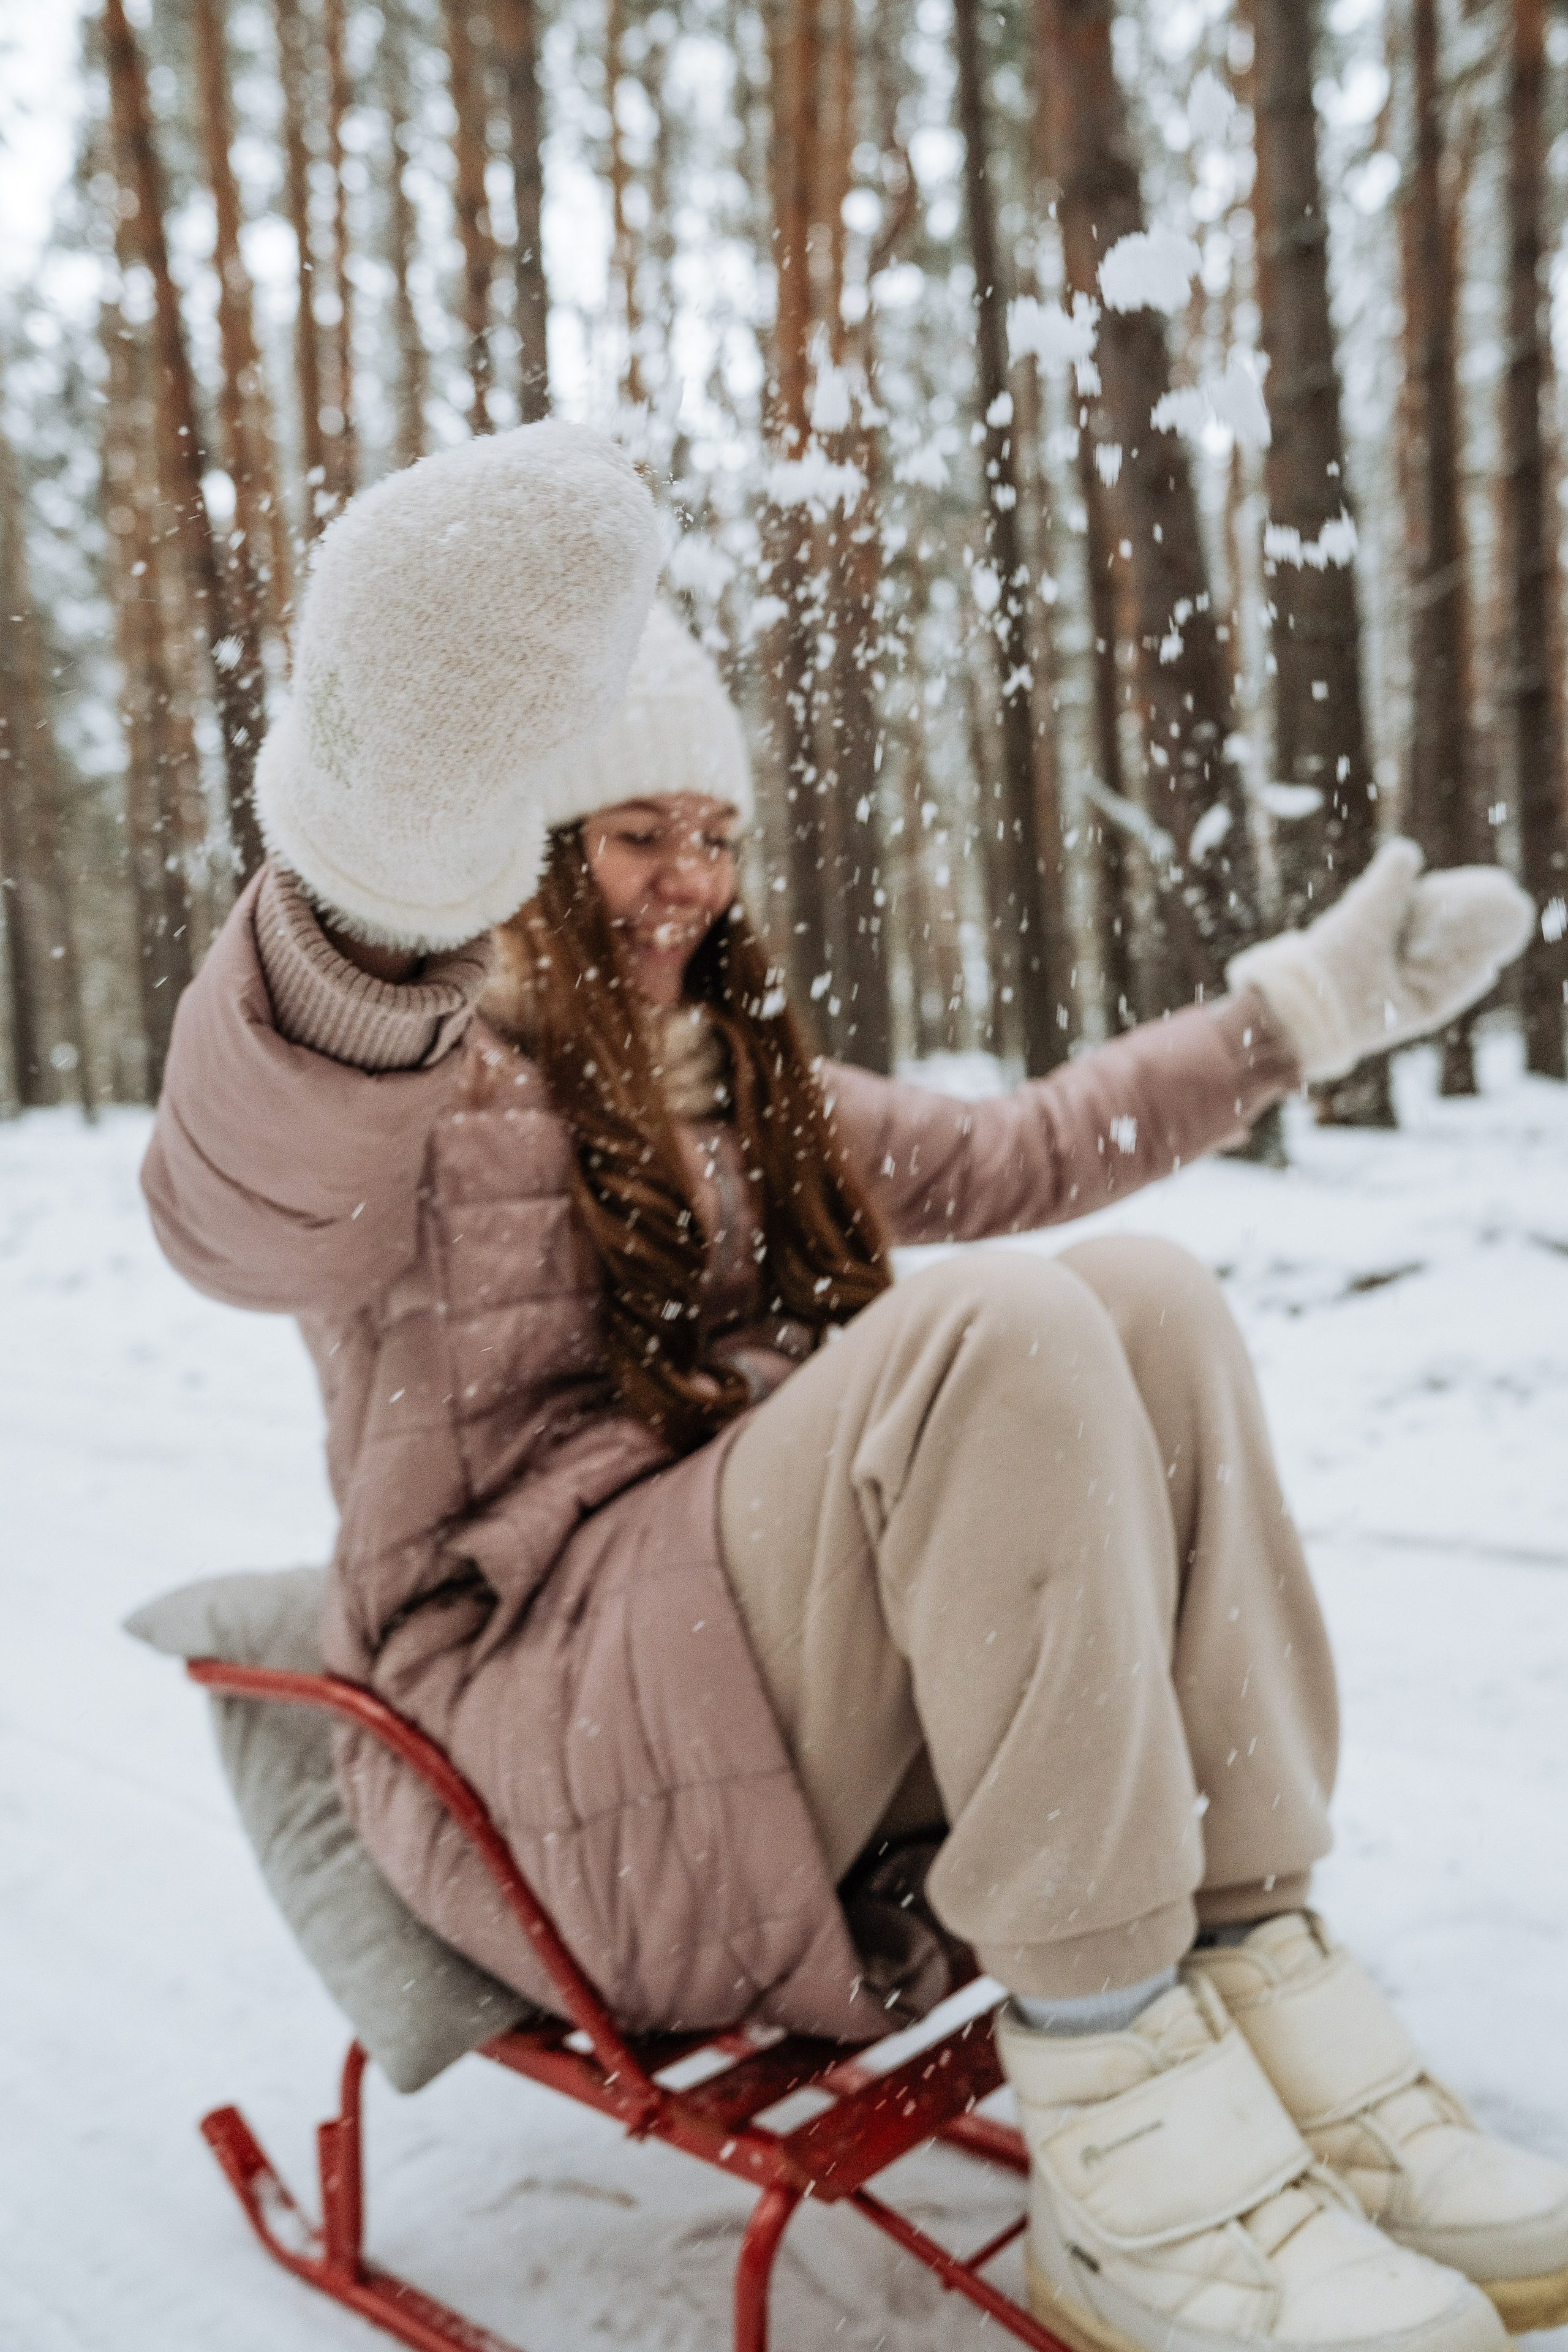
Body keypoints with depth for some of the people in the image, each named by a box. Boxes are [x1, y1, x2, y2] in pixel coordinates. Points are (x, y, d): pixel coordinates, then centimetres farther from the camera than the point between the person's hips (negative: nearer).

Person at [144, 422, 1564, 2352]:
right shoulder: (421, 1092, -3)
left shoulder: (749, 1098, 22)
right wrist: (374, 895, -49)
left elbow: (1016, 1155, 30)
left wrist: (1298, 1010, 28)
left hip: (850, 1734, 7)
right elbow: (239, 1214, -27)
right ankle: (1124, 2133, -24)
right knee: (994, 1340, -29)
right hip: (549, 1723, -7)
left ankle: (1264, 1997, -17)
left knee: (1140, 1294, -14)